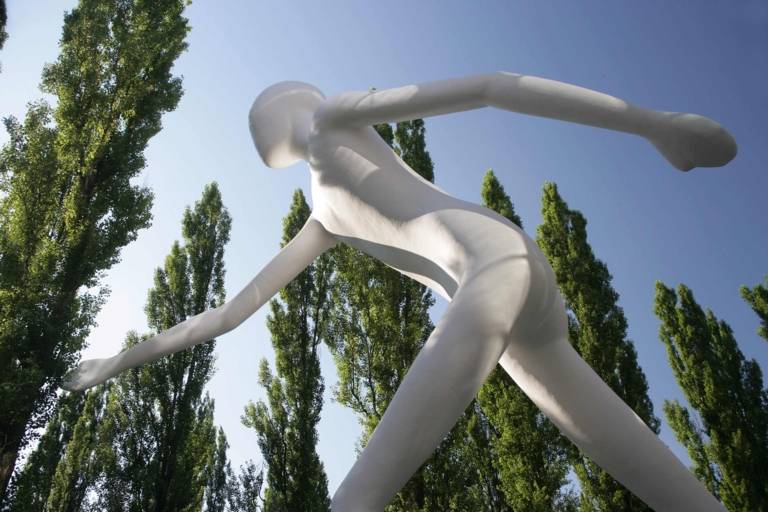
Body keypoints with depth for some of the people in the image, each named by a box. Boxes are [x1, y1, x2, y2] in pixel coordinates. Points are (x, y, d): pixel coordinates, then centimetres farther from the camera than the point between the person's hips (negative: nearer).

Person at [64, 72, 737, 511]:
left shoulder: (332, 115, 11)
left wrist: (652, 123, -7)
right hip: (522, 324, 9)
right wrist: (125, 359, 36)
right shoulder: (324, 218, 33)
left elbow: (488, 87, 0)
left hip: (498, 258, -9)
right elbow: (237, 307, 33)